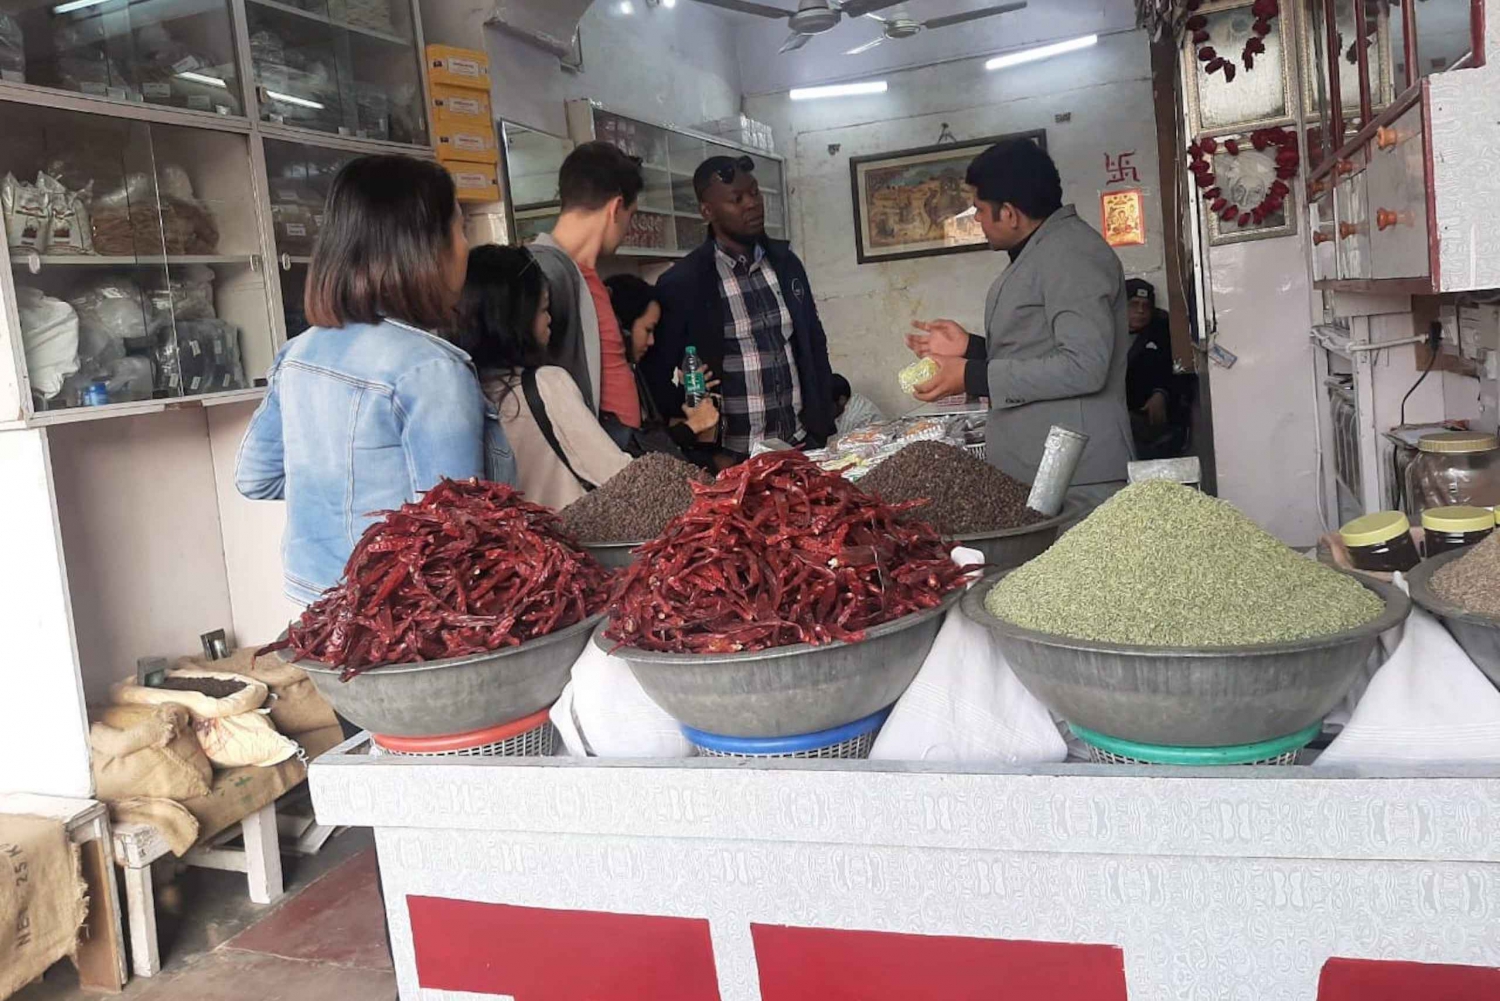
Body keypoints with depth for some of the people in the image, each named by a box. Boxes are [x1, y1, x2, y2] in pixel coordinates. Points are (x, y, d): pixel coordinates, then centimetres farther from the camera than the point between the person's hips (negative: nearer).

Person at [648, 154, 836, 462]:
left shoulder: (785, 263, 6)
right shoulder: (681, 283, -9)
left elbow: (814, 346, 13)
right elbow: (657, 378, -5)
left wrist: (824, 428, 7)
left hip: (803, 445, 4)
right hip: (736, 459, -4)